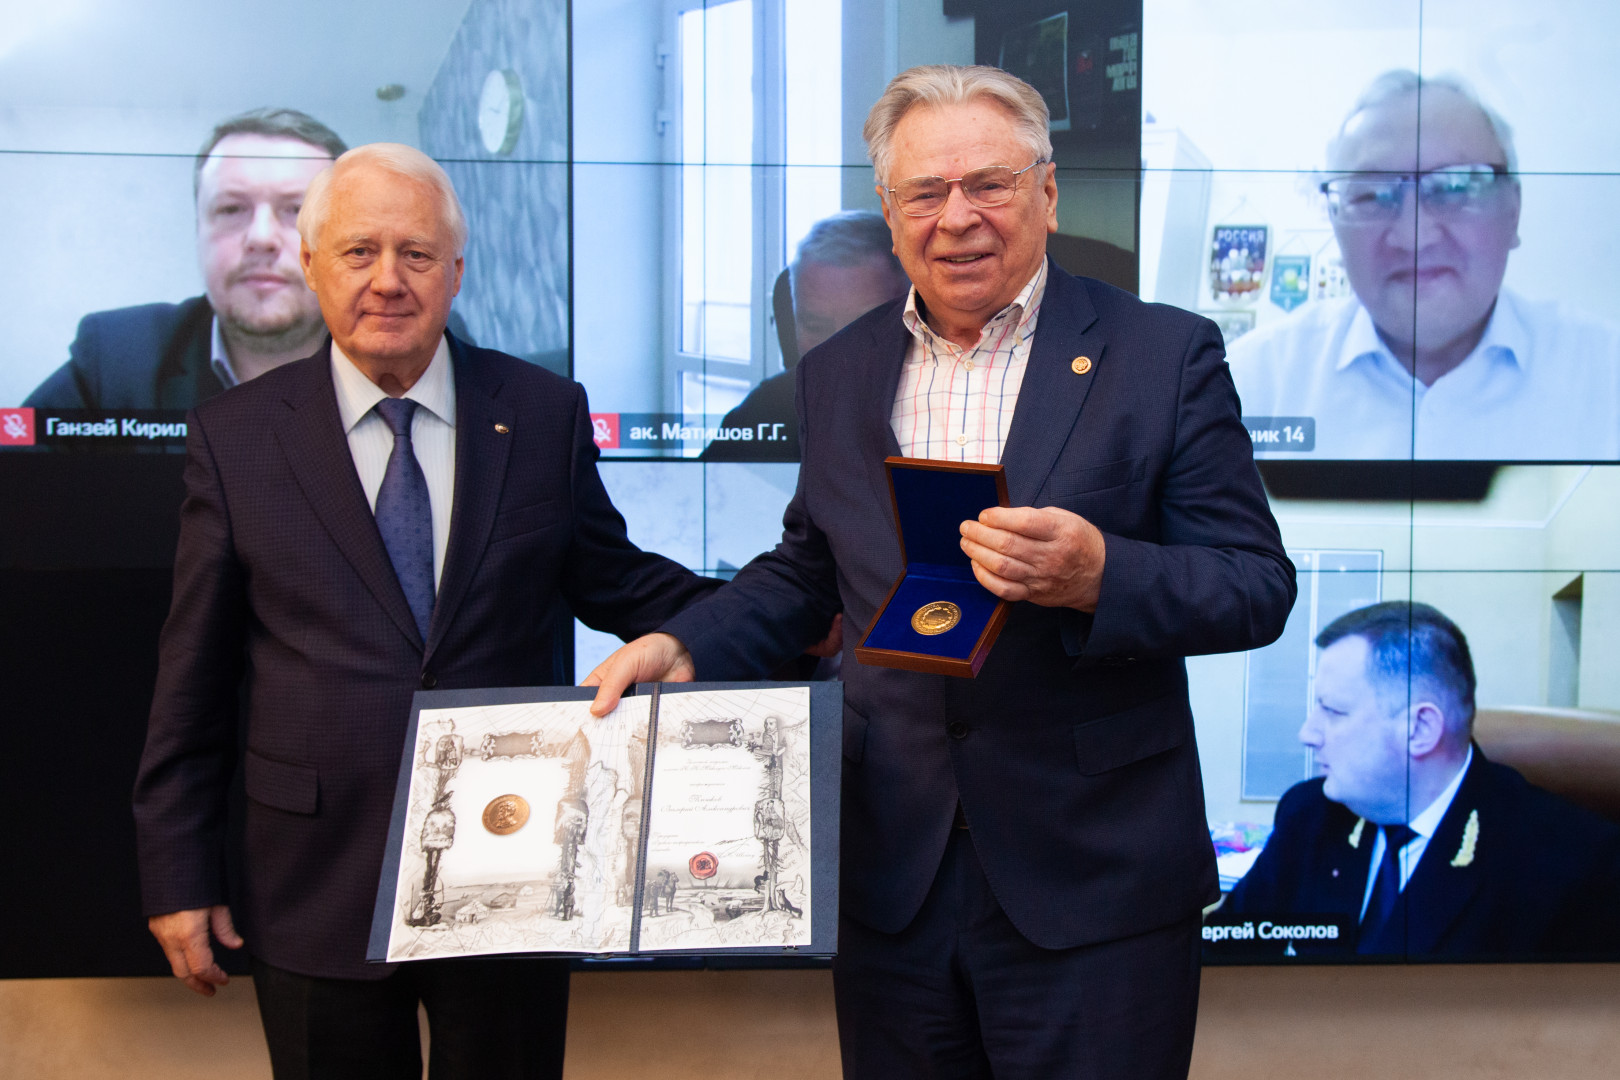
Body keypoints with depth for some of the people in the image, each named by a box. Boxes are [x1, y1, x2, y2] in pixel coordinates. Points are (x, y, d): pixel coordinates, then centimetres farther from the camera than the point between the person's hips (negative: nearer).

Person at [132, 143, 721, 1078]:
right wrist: (180, 876, 1)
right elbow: (195, 679, 1)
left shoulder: (545, 414, 0)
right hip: (318, 889, 0)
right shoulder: (237, 436, -1)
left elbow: (612, 581, 9)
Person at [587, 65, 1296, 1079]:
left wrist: (1097, 575, -25)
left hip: (1093, 885, -3)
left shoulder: (1166, 353, -5)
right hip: (893, 878, 4)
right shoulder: (839, 371, 9)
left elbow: (1259, 586, -8)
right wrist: (683, 646, 3)